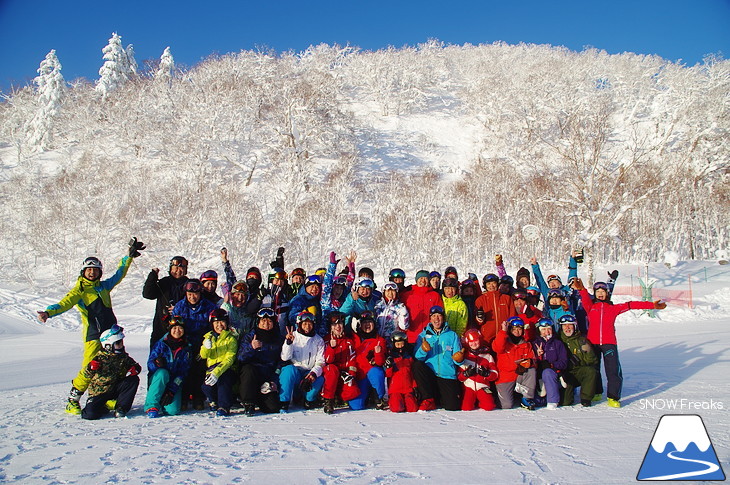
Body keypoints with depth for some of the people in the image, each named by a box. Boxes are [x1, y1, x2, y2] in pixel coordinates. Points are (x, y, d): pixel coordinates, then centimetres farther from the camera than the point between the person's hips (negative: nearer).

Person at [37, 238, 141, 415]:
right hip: (93, 335, -5)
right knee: (88, 369, -12)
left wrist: (130, 256, 27)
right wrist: (48, 312, -31)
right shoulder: (79, 290, 3)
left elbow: (119, 274, 25)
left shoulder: (104, 286, 15)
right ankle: (72, 401, 3)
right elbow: (64, 304, -12)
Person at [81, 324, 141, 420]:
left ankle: (121, 408, -10)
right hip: (99, 392, -4)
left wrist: (135, 368, -12)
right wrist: (91, 368, -33)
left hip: (116, 389, 4)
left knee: (134, 380, -18)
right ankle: (104, 407, 12)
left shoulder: (123, 357, 3)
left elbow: (134, 365, 13)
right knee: (91, 414, -24)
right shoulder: (100, 357, -11)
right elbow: (87, 375, -10)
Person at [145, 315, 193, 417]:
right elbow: (149, 364, -7)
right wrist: (156, 363, -32)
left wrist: (172, 390, -17)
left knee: (172, 410, -20)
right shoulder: (161, 344, -1)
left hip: (175, 383, 1)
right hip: (158, 378, -1)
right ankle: (151, 405, -25)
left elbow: (183, 372, -5)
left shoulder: (186, 349, 1)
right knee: (162, 373, -36)